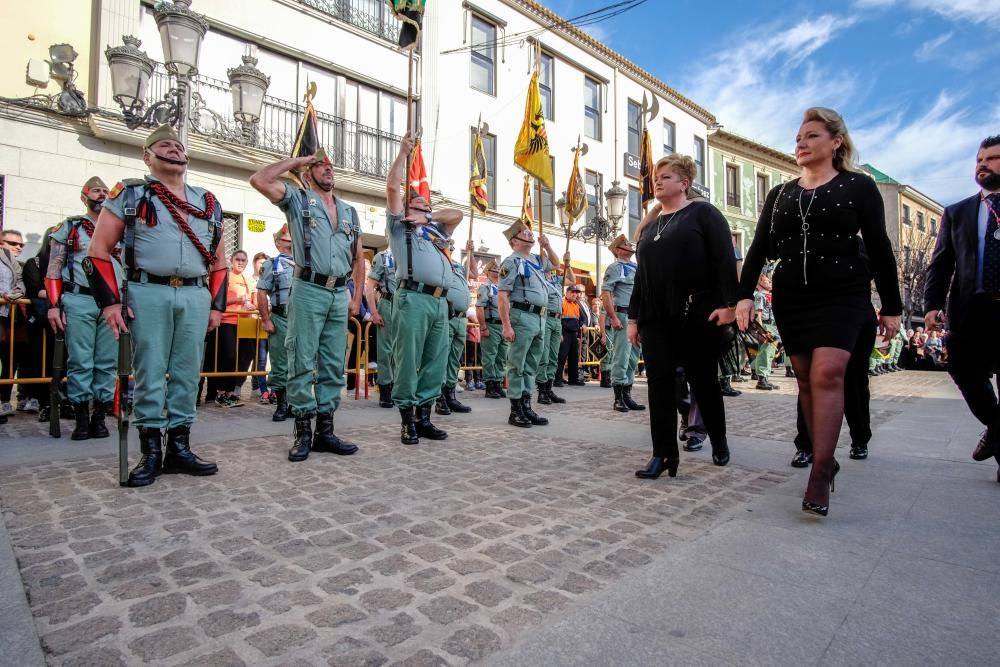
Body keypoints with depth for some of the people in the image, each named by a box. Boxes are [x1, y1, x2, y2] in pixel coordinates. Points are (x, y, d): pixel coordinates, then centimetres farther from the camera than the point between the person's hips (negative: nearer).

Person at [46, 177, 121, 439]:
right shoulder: (69, 228, 8)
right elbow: (54, 269, 4)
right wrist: (53, 305, -5)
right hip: (79, 303, -2)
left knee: (107, 363, 2)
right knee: (80, 363, -1)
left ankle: (99, 417, 10)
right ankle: (81, 419, 8)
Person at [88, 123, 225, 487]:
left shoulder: (208, 203, 17)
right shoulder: (128, 195, 7)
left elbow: (219, 260, 19)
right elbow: (98, 251, 3)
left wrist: (217, 304, 9)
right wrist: (109, 302, -6)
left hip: (196, 296, 3)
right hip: (148, 294, -3)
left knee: (187, 374, 5)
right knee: (149, 373, -1)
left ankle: (179, 449, 14)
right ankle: (151, 453, 9)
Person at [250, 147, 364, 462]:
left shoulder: (350, 211, 19)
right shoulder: (297, 199, 7)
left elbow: (359, 258, 21)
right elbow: (259, 180, -10)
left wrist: (357, 297, 13)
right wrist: (296, 160, 2)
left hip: (339, 294, 5)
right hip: (308, 291, -5)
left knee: (334, 365, 5)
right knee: (302, 363, -4)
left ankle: (325, 430, 13)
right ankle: (303, 432, 3)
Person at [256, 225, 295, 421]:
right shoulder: (271, 264, 5)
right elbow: (262, 293, -1)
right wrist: (266, 320, -9)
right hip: (281, 319, -3)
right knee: (280, 365, 1)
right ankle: (281, 405, 9)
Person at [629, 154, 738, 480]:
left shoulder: (703, 212, 2)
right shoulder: (649, 227, 18)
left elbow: (725, 259, -7)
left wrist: (729, 303, -17)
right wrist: (633, 317, 12)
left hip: (698, 313, -5)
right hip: (657, 316, 5)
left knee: (703, 379, 6)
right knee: (659, 382, -2)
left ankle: (719, 442, 28)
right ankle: (664, 454, 3)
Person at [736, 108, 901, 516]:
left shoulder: (858, 186, 4)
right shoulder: (779, 195, 13)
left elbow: (879, 248, 3)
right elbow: (760, 248, 7)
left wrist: (891, 306, 1)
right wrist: (745, 295, -6)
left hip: (842, 296, -3)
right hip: (791, 298, 4)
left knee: (827, 374, -18)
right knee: (807, 379, 5)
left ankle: (819, 472, -15)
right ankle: (827, 460, 18)